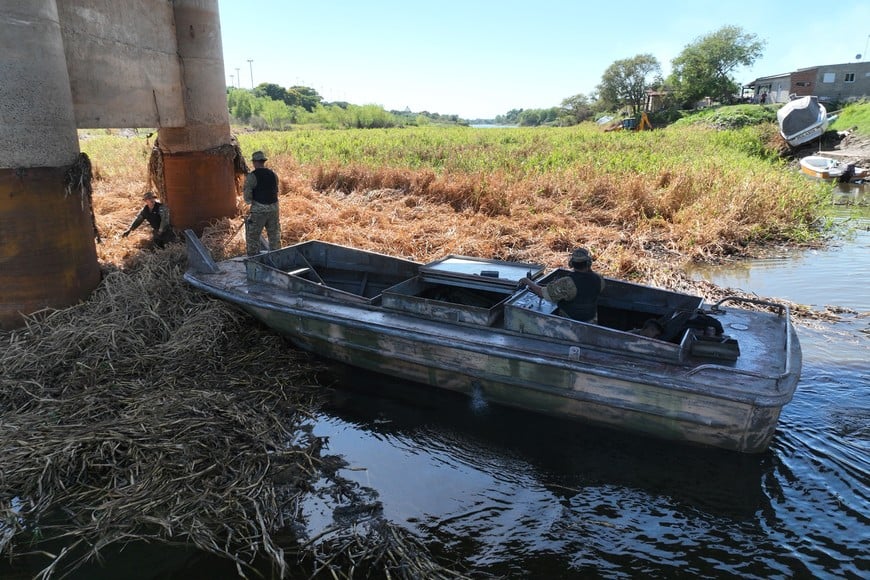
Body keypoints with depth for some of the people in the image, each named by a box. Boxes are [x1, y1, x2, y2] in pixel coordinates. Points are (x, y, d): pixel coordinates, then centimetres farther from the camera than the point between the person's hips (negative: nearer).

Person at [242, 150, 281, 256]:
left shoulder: (251, 176, -10)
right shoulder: (273, 174, 6)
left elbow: (247, 198, -12)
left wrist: (250, 201, 8)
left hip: (258, 209, -5)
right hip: (273, 208, 5)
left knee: (253, 236, 6)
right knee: (274, 234, 17)